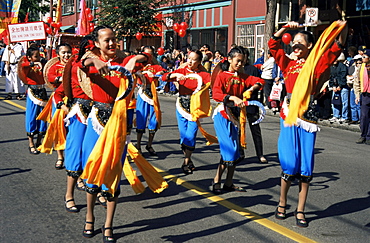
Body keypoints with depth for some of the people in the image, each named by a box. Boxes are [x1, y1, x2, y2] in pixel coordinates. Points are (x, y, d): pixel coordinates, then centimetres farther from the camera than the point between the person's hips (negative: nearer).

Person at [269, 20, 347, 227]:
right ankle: (282, 204, 19)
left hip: (307, 116, -1)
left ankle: (300, 211, 12)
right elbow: (273, 44, 11)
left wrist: (344, 29, -19)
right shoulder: (288, 64, 12)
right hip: (289, 114, 1)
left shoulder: (317, 64, 6)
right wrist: (285, 28, 0)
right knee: (290, 164, -1)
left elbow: (336, 49, -5)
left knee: (306, 165, 3)